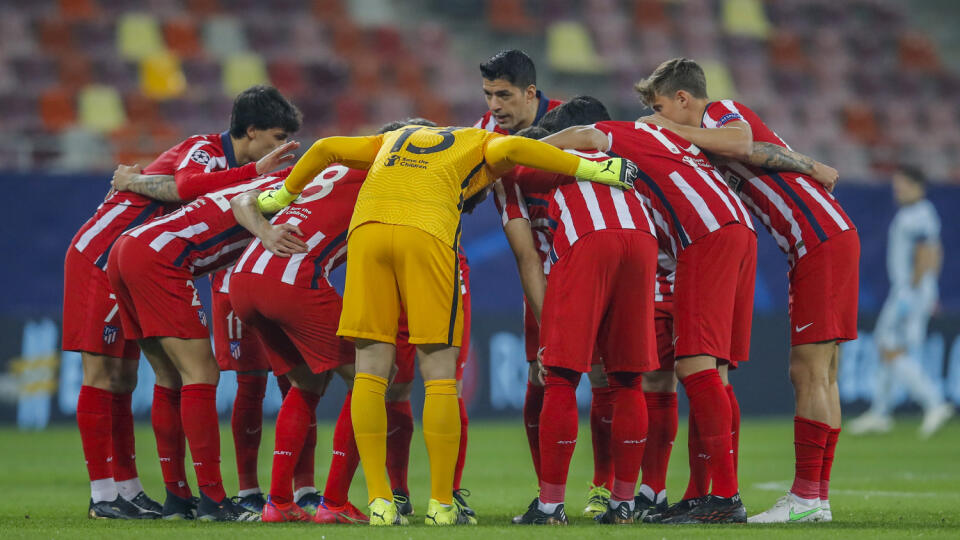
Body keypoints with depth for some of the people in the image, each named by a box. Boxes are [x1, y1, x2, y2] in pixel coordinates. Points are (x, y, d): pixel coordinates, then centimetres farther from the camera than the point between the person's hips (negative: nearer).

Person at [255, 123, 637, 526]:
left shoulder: (394, 140, 36)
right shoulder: (480, 145, 24)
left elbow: (324, 149, 34)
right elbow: (512, 148, 1)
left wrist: (284, 195, 47)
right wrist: (589, 170, 3)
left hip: (367, 228, 3)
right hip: (427, 235, -3)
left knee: (371, 369, 5)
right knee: (439, 374, 3)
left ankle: (379, 503, -1)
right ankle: (441, 504, 3)